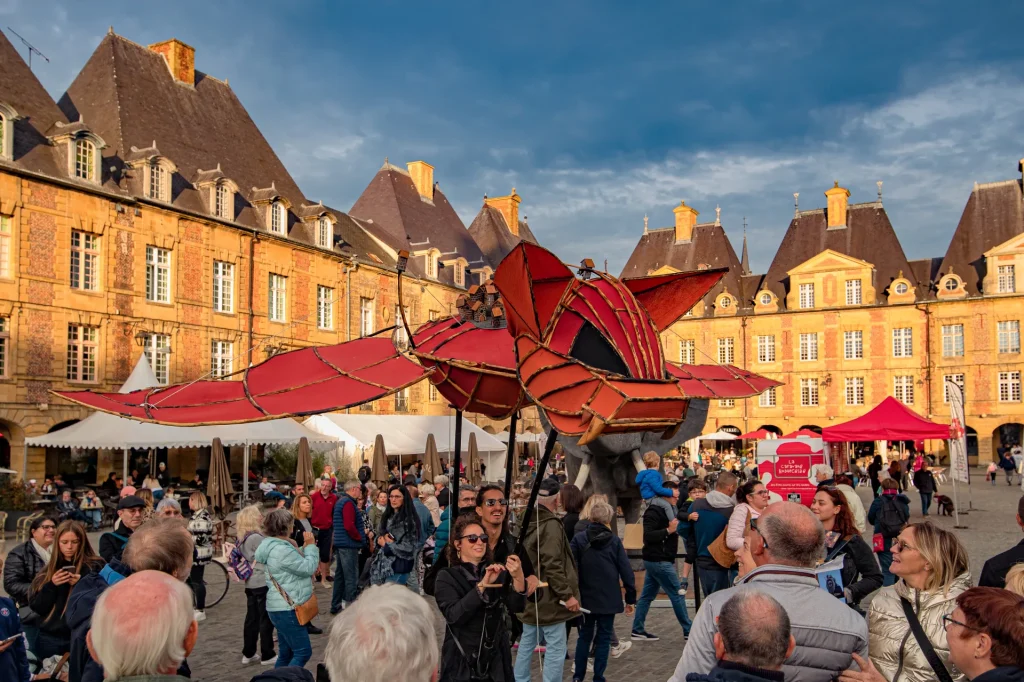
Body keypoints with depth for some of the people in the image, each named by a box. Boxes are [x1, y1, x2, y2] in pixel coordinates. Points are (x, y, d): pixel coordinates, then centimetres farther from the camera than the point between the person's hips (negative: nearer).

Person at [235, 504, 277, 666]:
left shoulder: (242, 538, 9)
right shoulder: (256, 537, -19)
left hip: (251, 583, 9)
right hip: (263, 583, -9)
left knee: (252, 618, 13)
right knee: (266, 619, 0)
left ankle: (248, 654, 20)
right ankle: (267, 656, 6)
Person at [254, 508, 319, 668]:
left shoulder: (274, 546, 11)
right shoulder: (282, 550, -23)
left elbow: (297, 564, 20)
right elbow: (308, 568, -18)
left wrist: (305, 547, 11)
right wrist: (311, 546, -6)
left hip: (283, 608, 11)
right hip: (287, 609, -11)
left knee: (286, 654, 15)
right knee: (303, 652, -7)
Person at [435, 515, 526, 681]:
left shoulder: (498, 572, 1)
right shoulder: (447, 576, -5)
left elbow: (516, 606, -13)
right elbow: (453, 615, -20)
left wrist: (518, 577, -30)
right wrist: (482, 585, -29)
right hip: (461, 663, -2)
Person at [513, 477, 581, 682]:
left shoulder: (529, 522, 9)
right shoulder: (551, 525, -19)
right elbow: (552, 565, -25)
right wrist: (567, 594, -21)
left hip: (529, 595, 9)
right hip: (547, 597, -9)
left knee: (527, 643, 18)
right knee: (556, 649, -2)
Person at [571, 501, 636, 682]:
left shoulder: (578, 538, -5)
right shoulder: (614, 541, -5)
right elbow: (626, 571, -3)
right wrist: (631, 597, 4)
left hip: (586, 597, 1)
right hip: (609, 598, -1)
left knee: (585, 635, 16)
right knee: (603, 638, 8)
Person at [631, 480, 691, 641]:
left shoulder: (668, 510, 16)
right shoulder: (654, 512, -15)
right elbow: (648, 536, -23)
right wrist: (668, 530, -25)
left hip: (656, 561, 10)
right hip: (658, 560, -10)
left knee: (647, 596, 11)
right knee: (677, 595, -3)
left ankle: (637, 630, 16)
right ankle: (688, 630, 6)